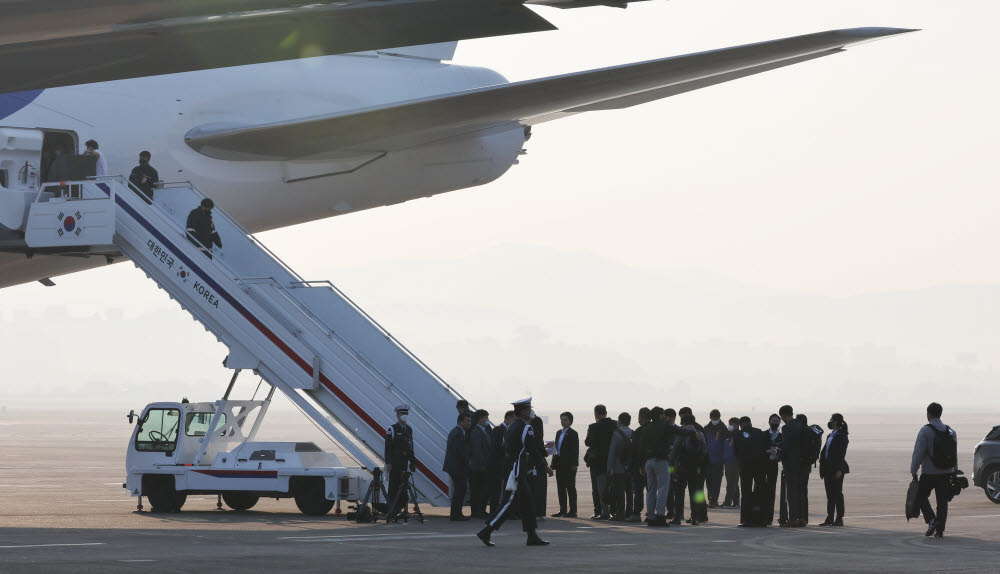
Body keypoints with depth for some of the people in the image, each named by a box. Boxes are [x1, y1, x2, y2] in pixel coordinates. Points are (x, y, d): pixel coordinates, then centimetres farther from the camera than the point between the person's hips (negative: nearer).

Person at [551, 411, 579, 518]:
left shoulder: (573, 434, -6)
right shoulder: (559, 433, 16)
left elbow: (575, 450, -10)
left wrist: (574, 464, -16)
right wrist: (554, 463, 11)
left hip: (569, 465, -7)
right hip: (559, 464, 7)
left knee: (570, 487, -3)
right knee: (561, 488, 8)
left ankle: (572, 511, 0)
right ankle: (563, 510, 13)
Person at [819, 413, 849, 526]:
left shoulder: (841, 436, -9)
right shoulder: (830, 436, 17)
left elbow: (842, 453, -14)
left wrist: (839, 470, -19)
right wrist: (822, 468, 12)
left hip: (836, 469, -8)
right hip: (828, 469, 8)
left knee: (837, 493, -5)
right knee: (829, 494, 9)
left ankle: (839, 519, -2)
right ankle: (830, 518, 12)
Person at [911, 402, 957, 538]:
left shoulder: (925, 431, -11)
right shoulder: (951, 431, 7)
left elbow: (918, 453, -14)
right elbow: (955, 454, 12)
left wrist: (913, 472, -8)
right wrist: (954, 473, 19)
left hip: (929, 473, -4)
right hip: (946, 474, 4)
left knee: (921, 496, 14)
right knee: (942, 501, 9)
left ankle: (931, 519, -5)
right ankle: (940, 529, 5)